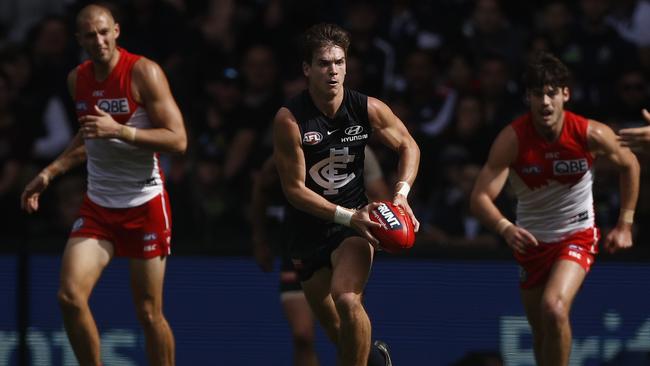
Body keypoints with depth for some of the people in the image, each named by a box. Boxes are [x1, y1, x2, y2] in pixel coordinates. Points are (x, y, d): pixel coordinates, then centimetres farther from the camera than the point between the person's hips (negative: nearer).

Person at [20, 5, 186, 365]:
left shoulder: (143, 72, -12)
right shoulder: (77, 79, 6)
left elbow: (177, 140, -17)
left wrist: (120, 131, -27)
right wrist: (50, 172, 15)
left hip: (144, 204, -5)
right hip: (98, 205, 5)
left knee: (149, 312, 0)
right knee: (70, 296, -12)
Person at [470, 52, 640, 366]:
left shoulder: (591, 135, -18)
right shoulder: (512, 139, -20)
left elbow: (629, 165, 3)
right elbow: (480, 198, -26)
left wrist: (624, 225, 3)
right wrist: (505, 228, -46)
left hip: (577, 234, -2)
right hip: (532, 240, 2)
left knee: (554, 309, -28)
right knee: (541, 336, 13)